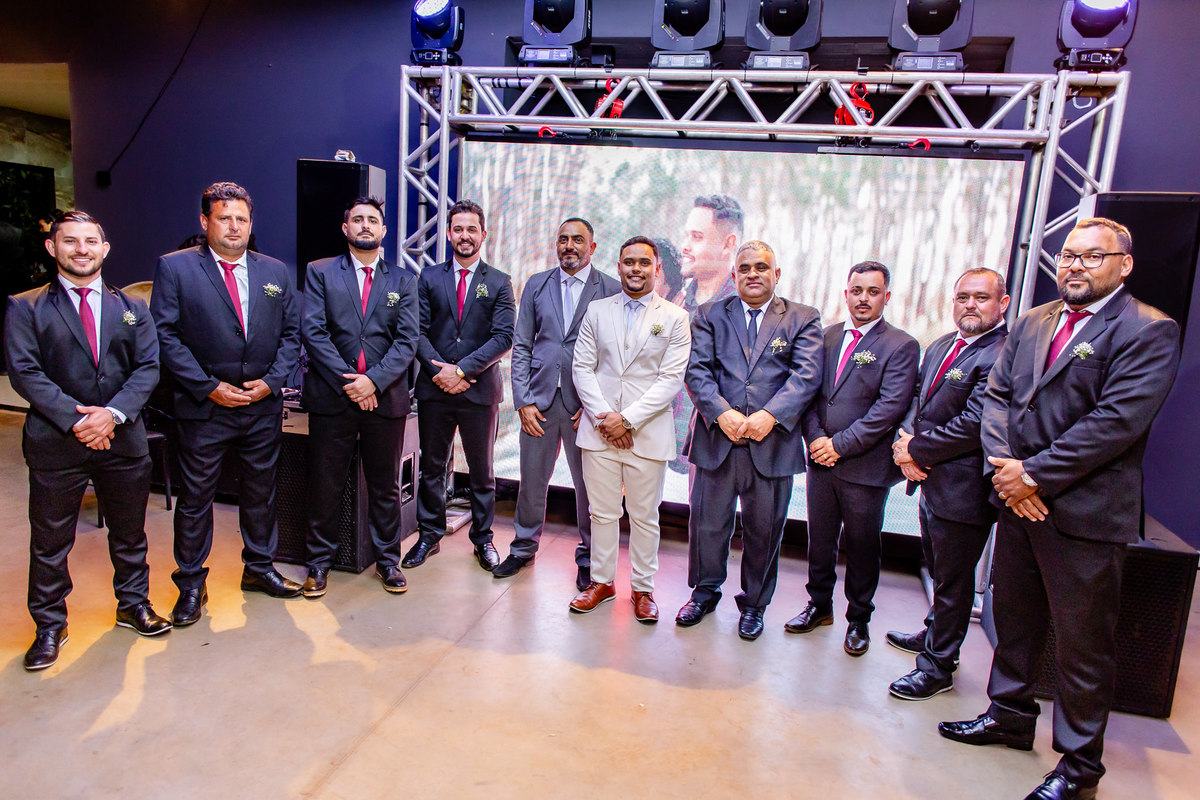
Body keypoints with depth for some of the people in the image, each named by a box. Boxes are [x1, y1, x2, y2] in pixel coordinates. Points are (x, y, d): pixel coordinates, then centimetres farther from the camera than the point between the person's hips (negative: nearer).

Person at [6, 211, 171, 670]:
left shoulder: (132, 308, 10)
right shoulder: (25, 308, 3)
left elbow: (148, 368, 1)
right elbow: (25, 373, -6)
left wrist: (113, 413, -14)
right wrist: (76, 419, -17)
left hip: (123, 440, 2)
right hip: (55, 443, -2)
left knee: (130, 532, 14)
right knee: (50, 541, 8)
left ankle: (133, 604, 32)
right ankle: (49, 625, 25)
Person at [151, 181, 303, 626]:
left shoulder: (276, 271, 9)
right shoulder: (175, 267, -1)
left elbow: (291, 334, 8)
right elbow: (165, 336, -6)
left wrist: (270, 380, -6)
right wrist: (209, 387, -13)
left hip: (263, 406, 3)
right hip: (203, 408, -3)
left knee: (260, 491, 15)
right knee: (196, 496, 7)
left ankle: (259, 567, 32)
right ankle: (191, 584, 23)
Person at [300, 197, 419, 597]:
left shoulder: (403, 280, 9)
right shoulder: (319, 272, 7)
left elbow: (407, 340, 0)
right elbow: (312, 332, -4)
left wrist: (373, 380, -14)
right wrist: (346, 382, -13)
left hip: (386, 398, 1)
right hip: (331, 397, 0)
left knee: (385, 485, 10)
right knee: (324, 485, 8)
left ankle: (387, 559, 25)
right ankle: (320, 560, 25)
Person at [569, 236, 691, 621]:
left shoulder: (675, 318, 1)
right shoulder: (597, 311, 8)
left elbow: (671, 379, -6)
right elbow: (582, 368, 4)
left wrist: (628, 419, -14)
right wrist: (602, 417, -10)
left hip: (648, 434, -2)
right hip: (599, 430, 2)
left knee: (645, 516, 9)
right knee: (602, 513, 11)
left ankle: (643, 588, 25)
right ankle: (602, 580, 28)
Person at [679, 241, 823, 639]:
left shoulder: (803, 319, 6)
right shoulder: (709, 315, 9)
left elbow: (807, 374, -6)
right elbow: (696, 370, -2)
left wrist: (769, 415, -20)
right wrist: (722, 413, -17)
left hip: (773, 444, 0)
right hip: (717, 439, 1)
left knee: (764, 529, 11)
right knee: (707, 522, 11)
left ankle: (754, 603, 33)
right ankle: (705, 591, 35)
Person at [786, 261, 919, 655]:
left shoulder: (901, 346, -7)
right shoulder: (827, 336, 9)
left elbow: (889, 408, -15)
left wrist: (840, 444, -17)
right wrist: (815, 437, -8)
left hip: (865, 466, -4)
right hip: (821, 460, 4)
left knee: (862, 547, 10)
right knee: (820, 539, 16)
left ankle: (858, 618, 29)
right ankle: (819, 605, 35)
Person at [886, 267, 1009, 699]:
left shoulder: (1003, 356, -19)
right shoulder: (940, 346, 10)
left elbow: (973, 425, -25)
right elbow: (918, 399, 12)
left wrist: (915, 449, -16)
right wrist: (908, 440, -7)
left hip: (963, 490, -9)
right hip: (931, 479, 9)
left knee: (953, 581, 7)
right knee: (939, 572, 27)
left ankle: (938, 666, 23)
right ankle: (935, 634, 48)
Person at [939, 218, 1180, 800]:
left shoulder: (1148, 331, -8)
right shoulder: (1031, 322, 11)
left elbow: (1118, 420, -19)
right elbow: (997, 395, 6)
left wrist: (1033, 473, -18)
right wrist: (1006, 468, -9)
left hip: (1085, 512, -6)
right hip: (1019, 500, 6)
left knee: (1083, 644, 8)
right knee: (1013, 619, 19)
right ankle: (1010, 716, 39)